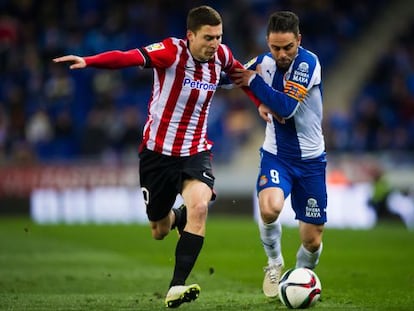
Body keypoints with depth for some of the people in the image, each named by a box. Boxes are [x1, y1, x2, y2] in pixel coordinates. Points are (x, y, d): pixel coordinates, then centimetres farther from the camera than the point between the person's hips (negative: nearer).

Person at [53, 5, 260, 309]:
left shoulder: (221, 56, -4)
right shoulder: (172, 51, -20)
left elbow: (240, 72, 21)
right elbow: (130, 57, -37)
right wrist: (88, 61, -52)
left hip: (196, 152, 2)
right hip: (158, 150, -2)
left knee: (199, 206, -28)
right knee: (159, 230, 11)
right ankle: (178, 217, 50)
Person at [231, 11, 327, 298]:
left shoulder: (309, 63, -18)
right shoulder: (264, 61, -4)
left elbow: (286, 107, -26)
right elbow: (236, 77, 18)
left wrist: (254, 81, -19)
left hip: (310, 159, -2)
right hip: (276, 154, 2)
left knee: (312, 240, 2)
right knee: (270, 207, -30)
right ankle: (274, 263, -2)